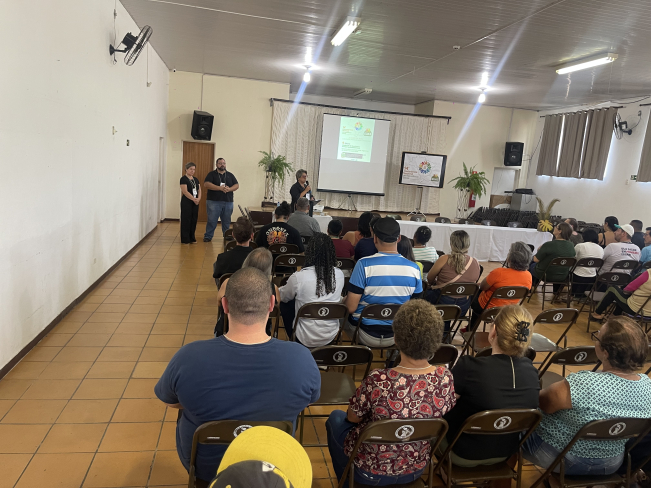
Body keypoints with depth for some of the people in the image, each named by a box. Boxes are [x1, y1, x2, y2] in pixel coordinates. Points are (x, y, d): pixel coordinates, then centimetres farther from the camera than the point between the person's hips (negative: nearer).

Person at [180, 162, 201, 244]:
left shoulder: (195, 179, 15)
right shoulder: (183, 179, -7)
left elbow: (199, 190, 11)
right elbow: (185, 191, -16)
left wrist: (199, 198, -7)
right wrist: (194, 199, -19)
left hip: (195, 203, 7)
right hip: (186, 202, -7)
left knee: (194, 220, 9)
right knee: (186, 220, -2)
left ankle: (192, 238, 18)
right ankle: (185, 239, 4)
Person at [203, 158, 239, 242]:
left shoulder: (230, 175, 14)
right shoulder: (212, 174, 3)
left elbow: (237, 185, 9)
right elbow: (206, 184, -10)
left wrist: (229, 189, -12)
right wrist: (220, 188, -19)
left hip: (228, 202, 3)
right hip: (214, 201, -3)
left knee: (227, 221, 10)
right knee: (211, 220, -2)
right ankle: (208, 236, 7)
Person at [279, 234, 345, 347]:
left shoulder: (298, 277, -22)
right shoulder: (339, 275, -9)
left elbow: (282, 297, -1)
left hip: (306, 341, -5)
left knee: (285, 304, 17)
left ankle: (292, 340, 31)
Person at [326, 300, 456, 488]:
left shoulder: (378, 381, -34)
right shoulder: (445, 377, -21)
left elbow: (353, 417, -15)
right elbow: (441, 415, -1)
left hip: (370, 472, -4)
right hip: (416, 470, 4)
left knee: (336, 418, 24)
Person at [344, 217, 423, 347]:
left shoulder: (364, 264, -21)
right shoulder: (414, 268, -10)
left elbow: (351, 308, -18)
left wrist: (346, 299, 5)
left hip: (367, 335, -4)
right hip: (398, 336, 4)